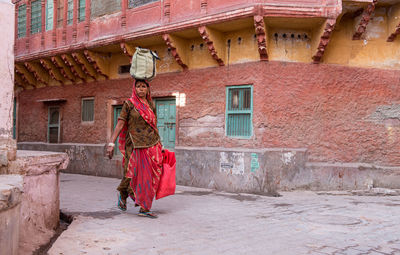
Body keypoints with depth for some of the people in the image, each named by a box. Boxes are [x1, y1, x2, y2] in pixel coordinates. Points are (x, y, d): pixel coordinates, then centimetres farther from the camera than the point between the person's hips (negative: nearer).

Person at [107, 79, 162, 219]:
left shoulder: (151, 105, 13)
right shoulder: (129, 104, 0)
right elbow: (120, 124, -5)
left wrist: (160, 145, 18)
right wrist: (111, 143, -13)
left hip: (152, 145, 4)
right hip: (135, 145, -4)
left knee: (149, 176, 0)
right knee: (133, 174, 0)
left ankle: (144, 208, 8)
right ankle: (123, 195, 31)